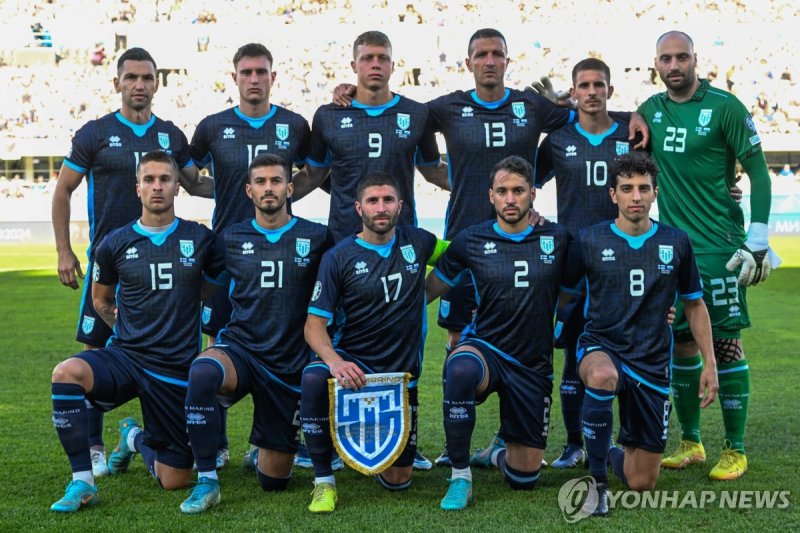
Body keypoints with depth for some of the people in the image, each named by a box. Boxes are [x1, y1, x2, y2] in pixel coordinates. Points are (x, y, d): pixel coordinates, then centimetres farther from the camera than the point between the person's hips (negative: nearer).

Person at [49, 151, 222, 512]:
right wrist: (130, 331, 7)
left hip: (177, 369, 0)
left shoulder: (200, 239, -2)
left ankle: (135, 438, 37)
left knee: (174, 481, 2)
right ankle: (82, 482, -19)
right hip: (126, 356, 0)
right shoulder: (115, 245, 0)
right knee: (66, 373, -34)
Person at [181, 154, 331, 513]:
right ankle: (207, 482, -24)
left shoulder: (317, 238, -1)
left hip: (290, 364, 0)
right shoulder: (229, 239, 3)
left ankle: (267, 447, 44)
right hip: (240, 349, 0)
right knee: (202, 372, -38)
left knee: (273, 481, 6)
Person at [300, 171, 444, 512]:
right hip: (352, 360, -2)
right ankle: (323, 481, -21)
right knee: (313, 379, -38)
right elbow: (314, 324, -13)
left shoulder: (418, 243, 0)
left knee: (397, 480, 3)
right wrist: (334, 361, -31)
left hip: (402, 372, 2)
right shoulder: (339, 257, -8)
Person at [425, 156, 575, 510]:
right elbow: (430, 288, 9)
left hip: (534, 365, 2)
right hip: (485, 348, -1)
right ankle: (460, 478, -23)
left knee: (524, 478, 5)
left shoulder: (558, 239, -2)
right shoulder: (471, 241, -2)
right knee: (461, 368, -41)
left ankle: (499, 456, 44)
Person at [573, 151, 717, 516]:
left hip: (652, 362, 2)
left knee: (642, 483, 5)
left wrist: (709, 364, 9)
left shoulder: (676, 243, 1)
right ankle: (597, 479, -21)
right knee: (603, 376, -43)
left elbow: (695, 305, 12)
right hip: (601, 348, -2)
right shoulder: (589, 240, -5)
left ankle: (617, 454, 44)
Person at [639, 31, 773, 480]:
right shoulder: (649, 111, 8)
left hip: (718, 247, -5)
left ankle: (735, 451, 9)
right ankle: (691, 443, 21)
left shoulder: (724, 107, -7)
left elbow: (759, 172, -6)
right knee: (682, 343, 9)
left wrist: (759, 238, -12)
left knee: (725, 342, -2)